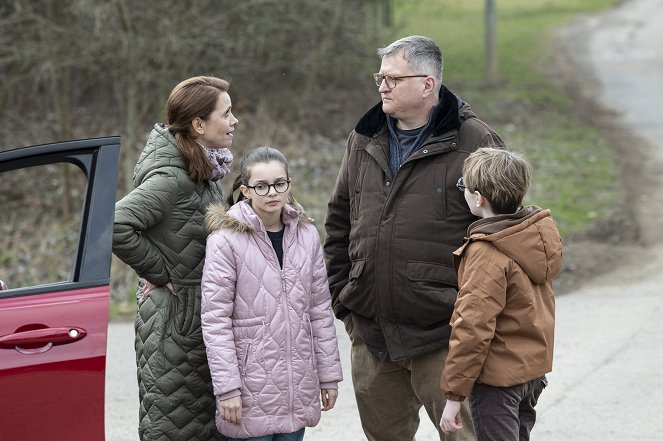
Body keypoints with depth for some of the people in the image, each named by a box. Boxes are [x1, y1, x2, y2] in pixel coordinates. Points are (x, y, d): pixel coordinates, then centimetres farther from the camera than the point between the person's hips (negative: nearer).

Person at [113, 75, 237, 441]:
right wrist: (160, 273, -17)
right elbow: (116, 226, -29)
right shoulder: (172, 178, -18)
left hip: (203, 313, 9)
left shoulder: (203, 171, 11)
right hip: (176, 317, -9)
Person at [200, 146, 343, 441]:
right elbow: (215, 320, -9)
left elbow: (320, 310, 12)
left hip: (297, 389, 4)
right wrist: (227, 388, -13)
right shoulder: (226, 239, -8)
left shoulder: (306, 235, 7)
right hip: (251, 388, -4)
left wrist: (329, 374, 11)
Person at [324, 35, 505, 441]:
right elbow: (339, 224, 20)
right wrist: (342, 298, 12)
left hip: (442, 337, -6)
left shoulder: (474, 143, -6)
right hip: (370, 335, 6)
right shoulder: (364, 143, 12)